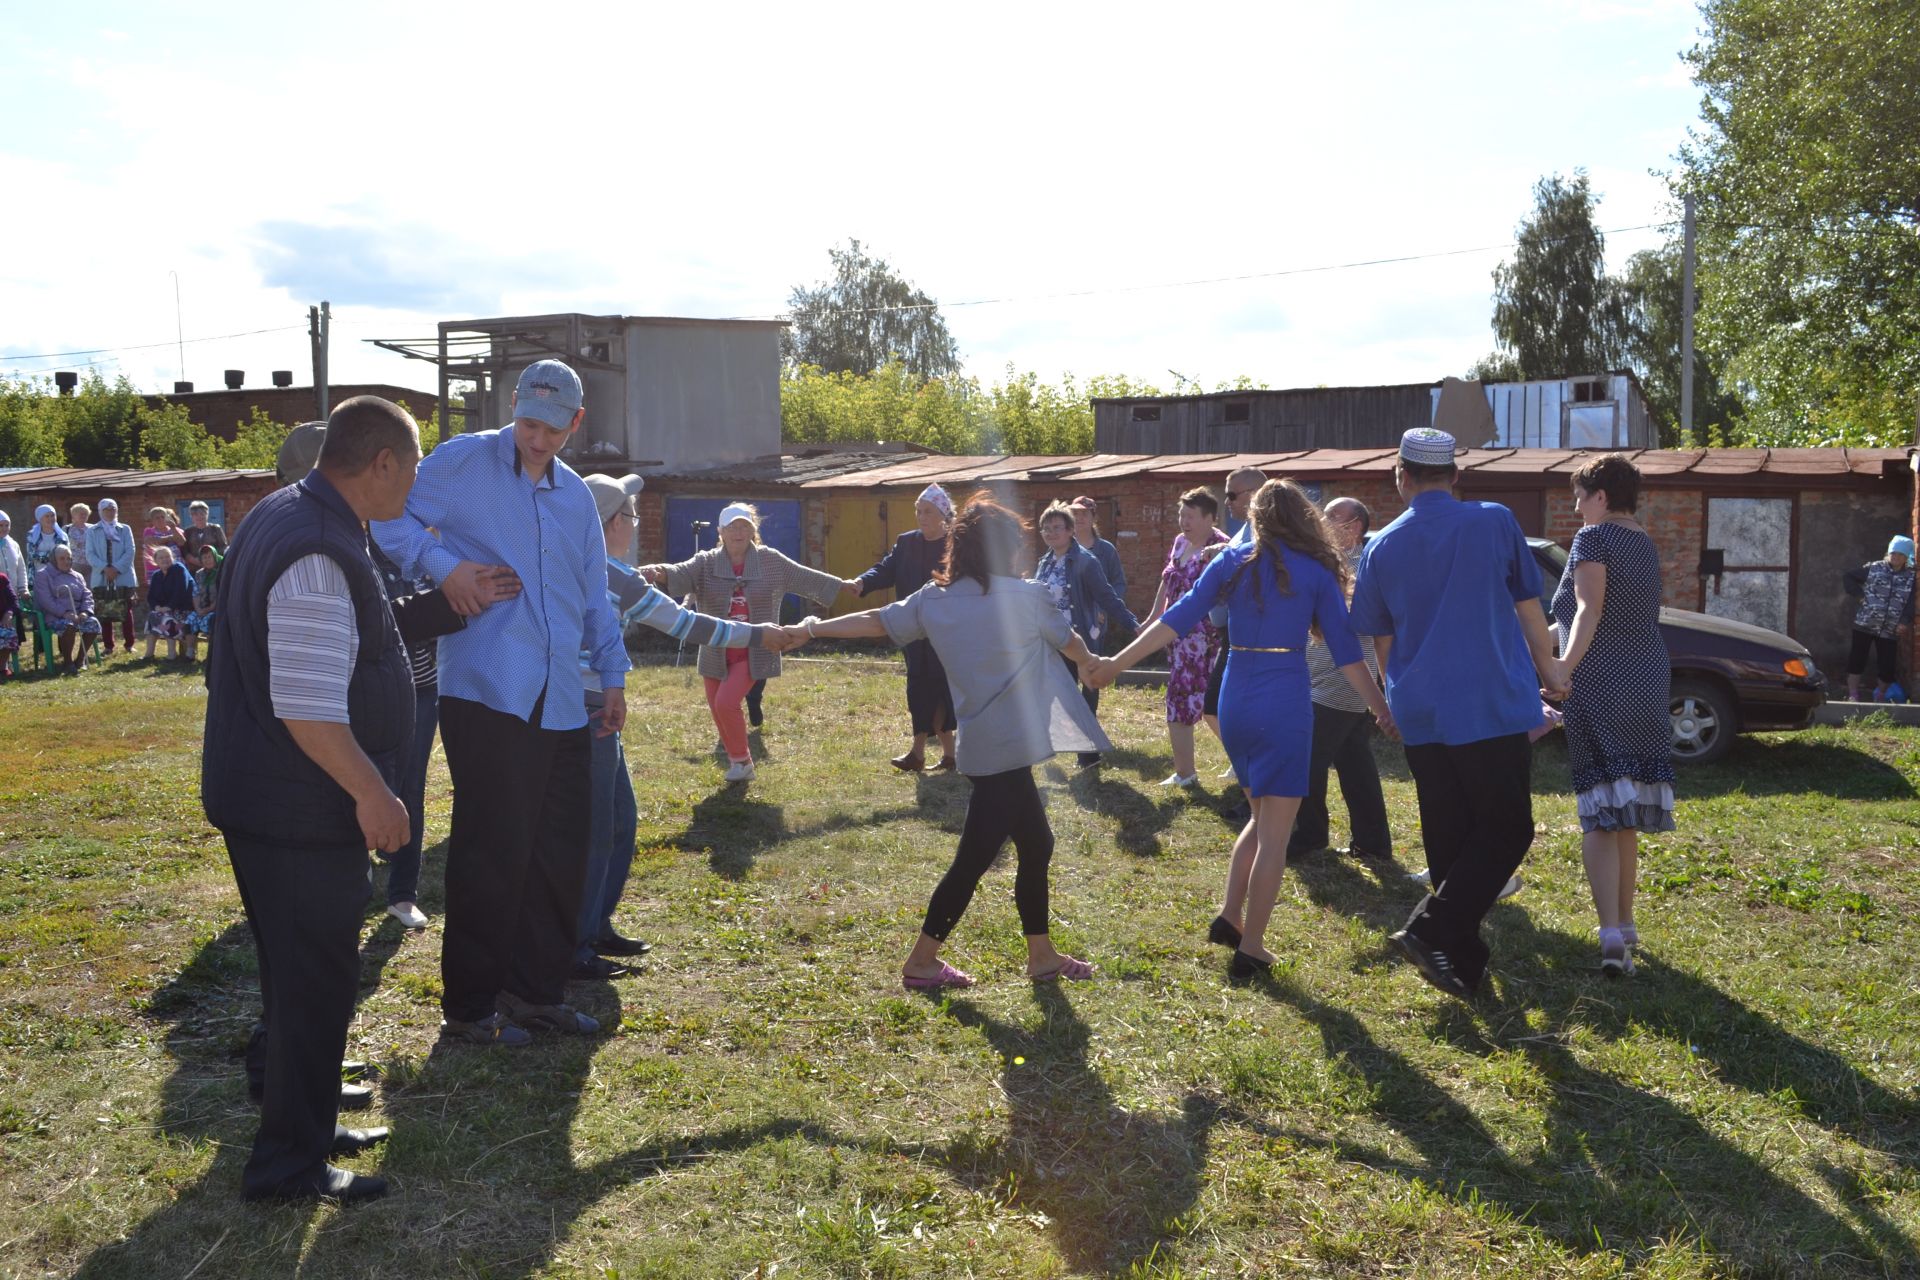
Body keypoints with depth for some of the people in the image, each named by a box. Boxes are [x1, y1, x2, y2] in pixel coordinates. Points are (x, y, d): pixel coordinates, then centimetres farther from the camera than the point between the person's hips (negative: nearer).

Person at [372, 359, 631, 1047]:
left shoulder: (576, 495, 17)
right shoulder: (465, 461, -2)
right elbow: (388, 518, -4)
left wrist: (612, 674, 20)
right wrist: (443, 564, -18)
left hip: (560, 705, 7)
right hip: (486, 695, -6)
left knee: (562, 853, 10)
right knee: (491, 854, -2)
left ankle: (537, 990, 25)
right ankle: (469, 1007, 13)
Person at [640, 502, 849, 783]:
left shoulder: (770, 561, -2)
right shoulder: (706, 563, -3)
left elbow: (806, 578, 6)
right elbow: (680, 574, -21)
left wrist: (843, 586, 10)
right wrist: (659, 574, -44)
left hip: (753, 652, -3)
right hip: (716, 653, 3)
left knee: (726, 703, -18)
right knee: (717, 710, 10)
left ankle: (742, 759, 4)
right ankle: (739, 764, 30)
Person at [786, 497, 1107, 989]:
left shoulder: (934, 600, 5)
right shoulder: (1025, 597, -7)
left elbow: (875, 621, 6)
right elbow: (1073, 646, 9)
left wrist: (812, 629, 15)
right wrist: (1094, 665, 30)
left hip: (982, 745, 7)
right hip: (1008, 748, -7)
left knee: (1036, 845, 17)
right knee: (974, 858, 1)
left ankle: (1042, 955, 26)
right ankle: (922, 961, 9)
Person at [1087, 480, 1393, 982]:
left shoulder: (1232, 562, 6)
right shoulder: (1317, 572, 0)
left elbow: (1178, 619, 1)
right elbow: (1345, 650, -1)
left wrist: (1117, 662, 4)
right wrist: (1382, 708, 6)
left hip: (1234, 704, 4)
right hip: (1285, 707, -4)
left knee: (1262, 817, 22)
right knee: (1274, 833, 2)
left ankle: (1228, 918, 16)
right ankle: (1250, 950, 4)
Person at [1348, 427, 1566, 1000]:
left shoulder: (1381, 547, 4)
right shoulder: (1496, 523, -2)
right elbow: (1529, 609, 6)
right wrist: (1549, 674, 20)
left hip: (1421, 716, 4)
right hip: (1493, 708, -3)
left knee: (1448, 839, 12)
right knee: (1507, 828, 4)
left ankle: (1463, 964, 16)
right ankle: (1432, 928, -11)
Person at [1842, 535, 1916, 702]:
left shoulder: (1911, 577, 4)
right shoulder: (1873, 568, 2)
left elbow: (1912, 603, -2)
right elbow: (1848, 578, 11)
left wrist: (1906, 622, -15)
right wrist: (1859, 596, -1)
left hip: (1889, 630, 1)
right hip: (1864, 624, -1)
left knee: (1887, 665, 2)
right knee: (1857, 658, -3)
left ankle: (1880, 696, 22)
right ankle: (1852, 694, 5)